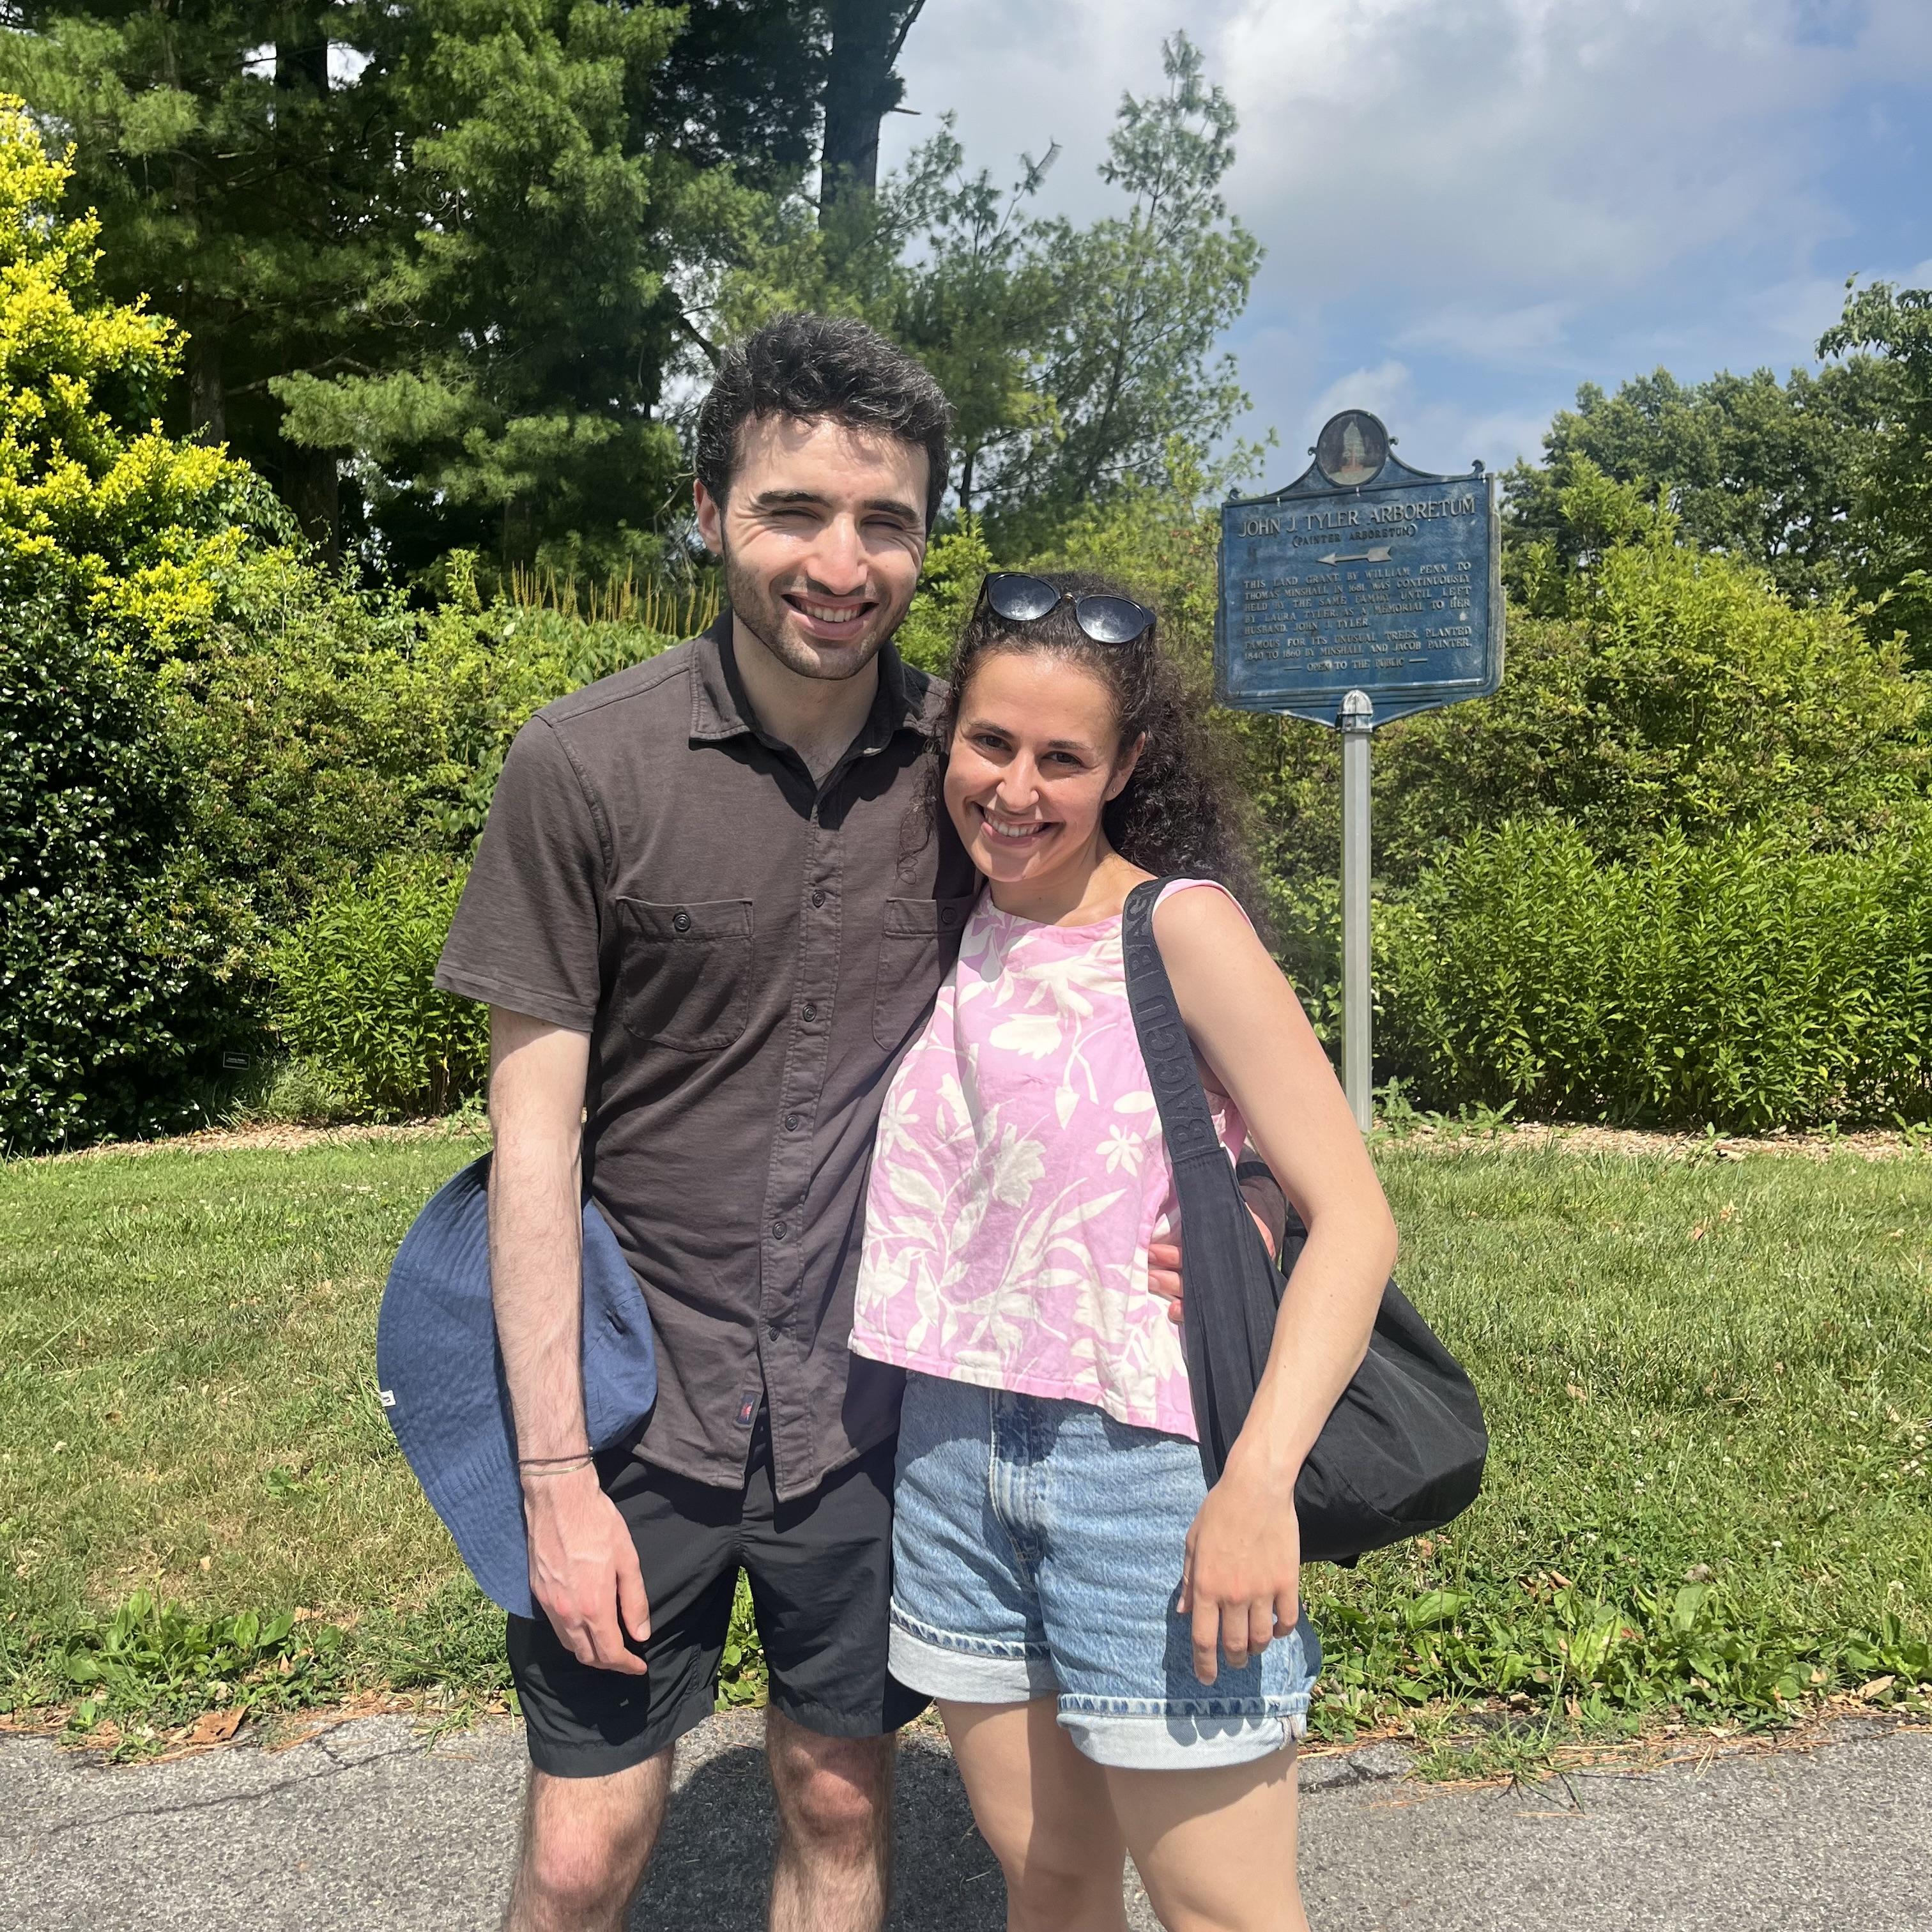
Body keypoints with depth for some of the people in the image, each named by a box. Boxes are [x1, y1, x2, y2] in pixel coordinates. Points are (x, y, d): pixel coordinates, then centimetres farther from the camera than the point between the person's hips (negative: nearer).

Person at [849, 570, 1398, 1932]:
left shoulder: (1182, 926, -10)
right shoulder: (957, 935, 6)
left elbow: (1354, 1220, -15)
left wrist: (1258, 1484, -23)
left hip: (1147, 1461, -5)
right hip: (955, 1453, 5)